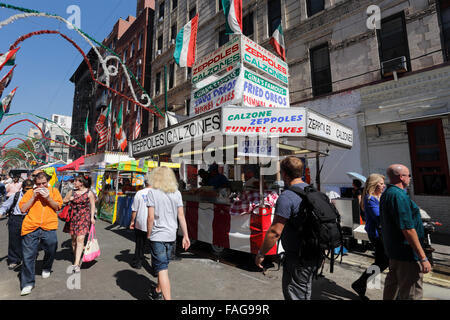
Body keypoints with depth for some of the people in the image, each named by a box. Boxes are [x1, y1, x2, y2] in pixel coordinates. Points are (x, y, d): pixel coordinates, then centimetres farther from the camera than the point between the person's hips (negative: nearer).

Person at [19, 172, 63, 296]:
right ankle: (27, 283, 15)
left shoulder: (54, 191, 9)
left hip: (48, 227, 0)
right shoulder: (30, 192, 11)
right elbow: (23, 209, 3)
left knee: (51, 250, 6)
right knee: (28, 255, 3)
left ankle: (46, 268, 37)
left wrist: (48, 198, -11)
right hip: (31, 228, 1)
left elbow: (58, 207, 3)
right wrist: (33, 197, -6)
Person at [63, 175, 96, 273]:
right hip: (73, 217, 5)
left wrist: (92, 217, -6)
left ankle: (76, 264, -12)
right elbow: (64, 200, 23)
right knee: (74, 239, 10)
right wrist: (69, 199, 0)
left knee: (80, 239, -12)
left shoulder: (89, 193, -1)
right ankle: (77, 259, 26)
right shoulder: (72, 192, 10)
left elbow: (92, 205, 1)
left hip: (84, 217, -5)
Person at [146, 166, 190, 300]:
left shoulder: (153, 192, -9)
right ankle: (158, 291, 44)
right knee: (164, 265, 24)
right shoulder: (177, 193, 2)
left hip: (158, 236, -5)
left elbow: (151, 217, -12)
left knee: (162, 269, 1)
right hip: (171, 235, 5)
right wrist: (185, 236, 6)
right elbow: (181, 216, 1)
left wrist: (149, 234, 2)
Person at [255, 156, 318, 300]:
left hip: (297, 258, -9)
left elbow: (275, 231, -25)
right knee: (305, 293, 25)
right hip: (313, 255, 9)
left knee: (295, 295, 8)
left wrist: (261, 253, -12)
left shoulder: (287, 197, -24)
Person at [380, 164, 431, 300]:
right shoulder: (399, 195, -22)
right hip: (407, 253, -10)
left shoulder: (386, 194, 10)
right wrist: (423, 258, -19)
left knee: (392, 286, 22)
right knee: (411, 294, 1)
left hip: (393, 249, 10)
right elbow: (408, 229, -25)